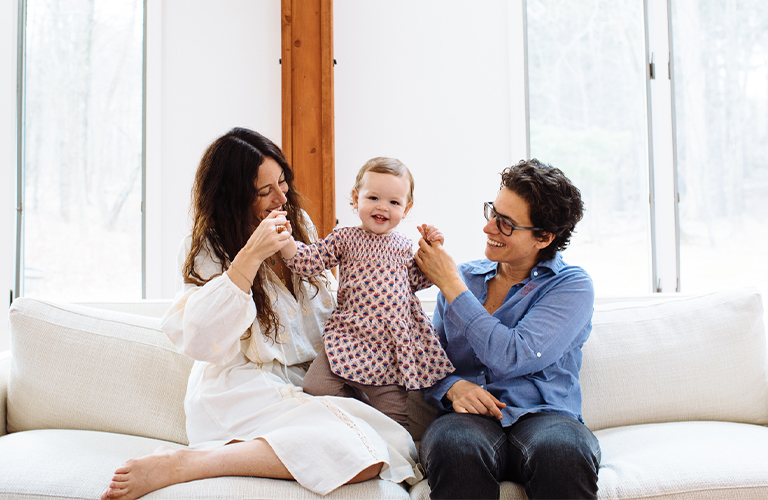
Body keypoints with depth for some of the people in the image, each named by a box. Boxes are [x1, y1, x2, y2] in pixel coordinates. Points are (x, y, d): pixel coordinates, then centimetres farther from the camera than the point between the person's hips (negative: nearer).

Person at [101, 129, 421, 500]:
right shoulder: (206, 249, -3)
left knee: (397, 444, -20)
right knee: (363, 450, -31)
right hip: (239, 388, -7)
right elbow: (199, 340, -20)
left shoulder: (299, 224, 13)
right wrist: (250, 256, -23)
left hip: (305, 385, 7)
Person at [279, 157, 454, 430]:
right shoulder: (345, 238, 4)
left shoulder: (403, 245, 13)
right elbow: (309, 260, -3)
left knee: (394, 413, -1)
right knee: (316, 388, -14)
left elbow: (417, 280, 19)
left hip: (393, 343, 2)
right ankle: (353, 397, 13)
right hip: (350, 337, -1)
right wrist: (286, 242, -21)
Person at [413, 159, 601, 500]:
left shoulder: (571, 286, 0)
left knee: (564, 451, -37)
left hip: (544, 415, -2)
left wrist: (451, 285, -9)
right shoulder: (464, 277, 13)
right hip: (470, 418, 2)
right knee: (453, 444, -34)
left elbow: (512, 358, -15)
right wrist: (453, 387, -9)